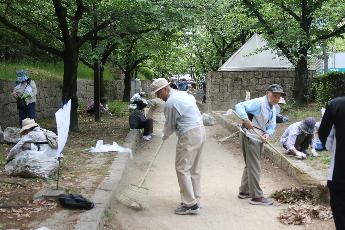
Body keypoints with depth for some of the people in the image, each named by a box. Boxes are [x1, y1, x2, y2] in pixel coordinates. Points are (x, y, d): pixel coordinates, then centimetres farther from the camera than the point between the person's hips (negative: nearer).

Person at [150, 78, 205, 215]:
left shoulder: (170, 103, -14)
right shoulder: (183, 94, 13)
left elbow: (170, 125, -4)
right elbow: (193, 100, 36)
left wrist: (164, 136, 16)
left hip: (189, 136, -10)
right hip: (200, 131, 10)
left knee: (182, 169, -5)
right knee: (194, 169, 15)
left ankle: (190, 205, -5)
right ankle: (195, 200, 23)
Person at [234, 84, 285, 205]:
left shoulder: (273, 109, 11)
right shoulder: (258, 103, -17)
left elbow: (271, 127, 7)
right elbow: (239, 106, -26)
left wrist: (267, 134, -15)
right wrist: (245, 119, -41)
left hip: (259, 138, 10)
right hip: (250, 136, -10)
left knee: (250, 165, 20)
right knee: (254, 167, -5)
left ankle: (244, 191, 33)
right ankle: (256, 196, 2)